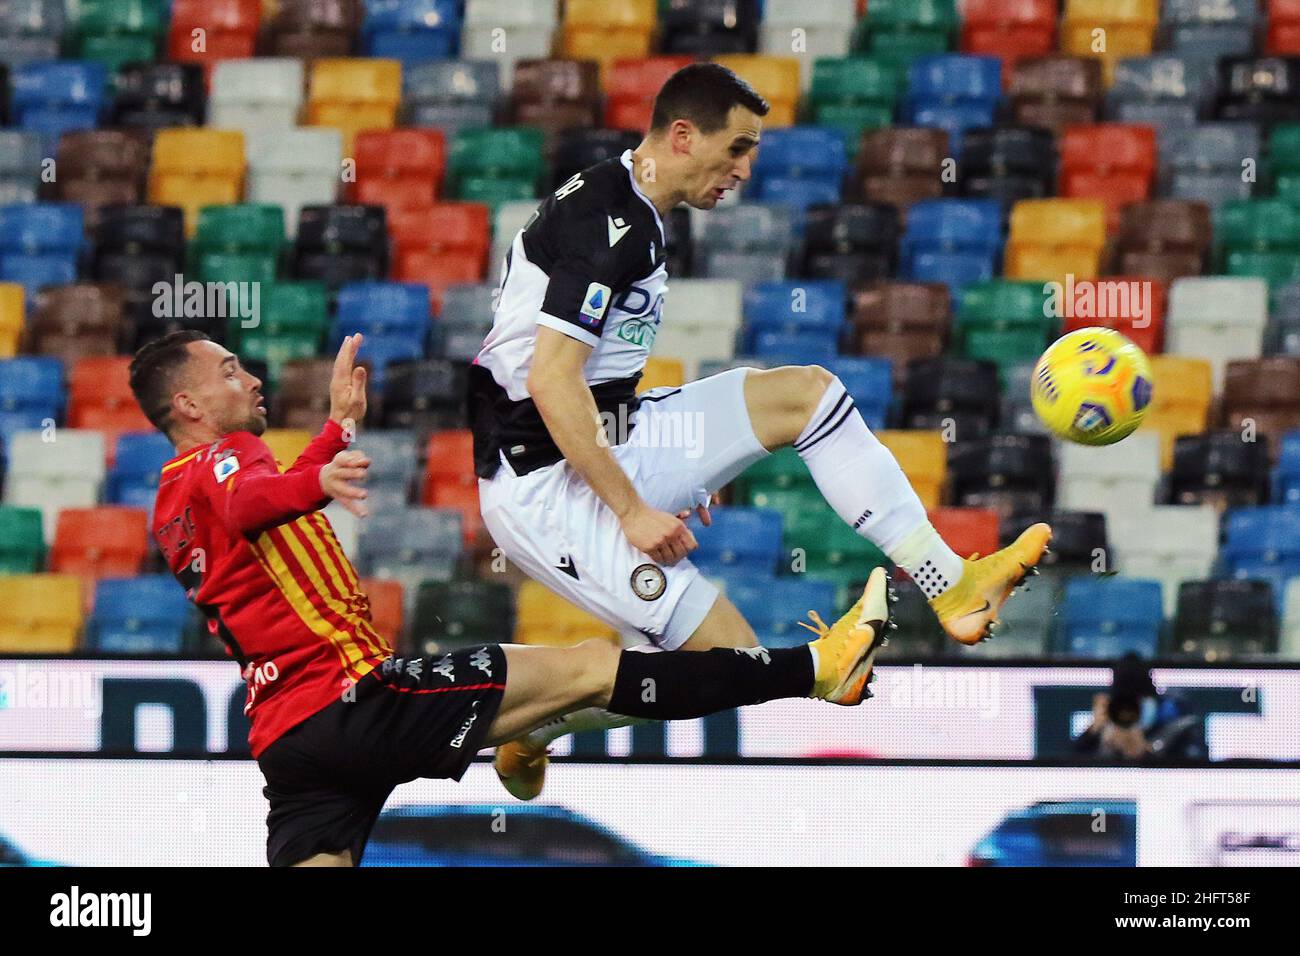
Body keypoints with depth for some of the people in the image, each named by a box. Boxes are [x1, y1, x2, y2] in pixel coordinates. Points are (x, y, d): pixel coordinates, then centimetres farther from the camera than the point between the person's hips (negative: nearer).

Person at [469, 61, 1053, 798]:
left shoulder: (633, 215, 14)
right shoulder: (605, 222, -19)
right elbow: (551, 383, -25)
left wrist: (677, 471, 26)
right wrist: (633, 511, -23)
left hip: (609, 446, 11)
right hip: (540, 484, -11)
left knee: (804, 392, 5)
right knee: (730, 656, -17)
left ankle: (950, 586, 5)